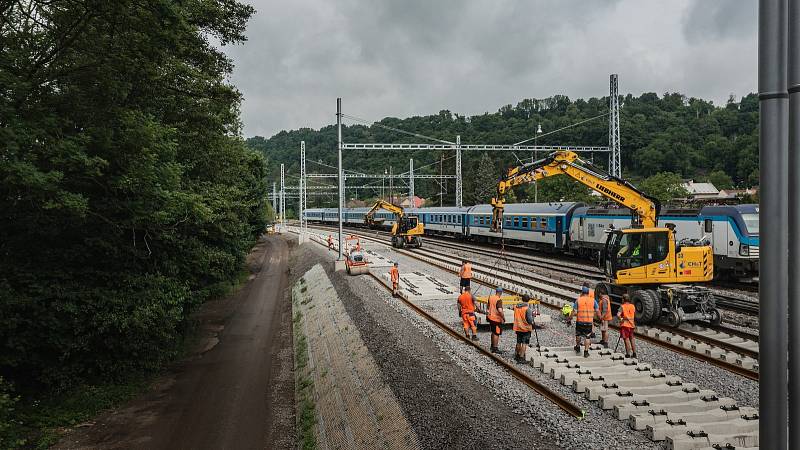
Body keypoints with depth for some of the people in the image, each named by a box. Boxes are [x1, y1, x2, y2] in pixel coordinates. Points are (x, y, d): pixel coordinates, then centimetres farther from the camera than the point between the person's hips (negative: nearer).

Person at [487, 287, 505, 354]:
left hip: (491, 317, 8)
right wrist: (504, 318, -17)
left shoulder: (490, 297, 3)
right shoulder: (499, 300, -22)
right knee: (496, 333, 1)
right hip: (497, 319, -8)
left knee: (493, 332, 22)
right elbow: (500, 310, -30)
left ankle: (492, 345, 34)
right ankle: (495, 348, 5)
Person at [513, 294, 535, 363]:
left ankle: (517, 355, 32)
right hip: (526, 329, -6)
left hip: (518, 328, 6)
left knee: (518, 342, 21)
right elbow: (530, 320, -20)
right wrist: (532, 315, 0)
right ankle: (521, 358, -4)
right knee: (524, 343, -1)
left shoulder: (516, 306, 0)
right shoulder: (527, 308, -18)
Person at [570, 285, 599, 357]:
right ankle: (586, 352, 7)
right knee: (587, 337, 9)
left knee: (578, 335, 22)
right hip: (589, 322, 0)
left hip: (580, 321, 0)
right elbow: (597, 312, 0)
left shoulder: (578, 300, -4)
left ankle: (578, 348, 37)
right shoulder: (593, 300, -1)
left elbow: (574, 312, -7)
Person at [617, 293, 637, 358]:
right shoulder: (632, 306, 5)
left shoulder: (622, 307, -14)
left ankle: (628, 354, 1)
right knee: (631, 339, 16)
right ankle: (634, 353, 18)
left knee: (626, 339, 0)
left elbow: (618, 315, -26)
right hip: (631, 324, 6)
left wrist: (621, 319, -10)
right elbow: (635, 315, 17)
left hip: (625, 324, -6)